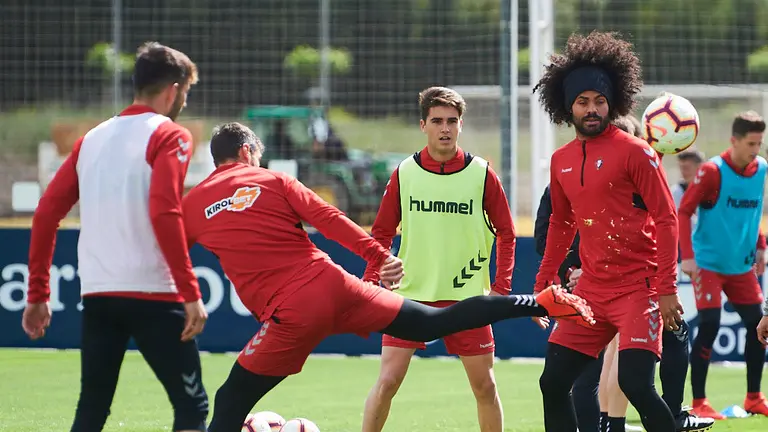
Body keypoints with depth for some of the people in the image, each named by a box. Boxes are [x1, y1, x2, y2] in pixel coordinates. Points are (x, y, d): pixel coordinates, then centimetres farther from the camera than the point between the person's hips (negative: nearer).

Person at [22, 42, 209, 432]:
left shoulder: (92, 139, 15)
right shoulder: (169, 136, -3)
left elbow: (46, 213, 11)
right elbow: (164, 214, -17)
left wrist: (37, 294, 15)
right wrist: (190, 292, -16)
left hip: (96, 294, 6)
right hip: (152, 295, -6)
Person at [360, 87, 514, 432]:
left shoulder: (481, 174, -2)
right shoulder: (404, 174, 0)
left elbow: (505, 232, 5)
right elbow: (381, 233, 6)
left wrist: (501, 287, -3)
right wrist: (370, 284, -4)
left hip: (467, 297, 0)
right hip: (411, 295, 0)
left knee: (484, 386, 4)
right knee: (387, 381, -8)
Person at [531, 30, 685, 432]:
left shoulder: (635, 152, -7)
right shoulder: (561, 161, 11)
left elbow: (666, 220, -10)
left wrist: (667, 291, -16)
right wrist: (543, 285, 21)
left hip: (638, 289, -6)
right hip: (591, 289, 6)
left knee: (636, 383, -20)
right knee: (552, 382, 3)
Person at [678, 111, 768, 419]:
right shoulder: (713, 171, -16)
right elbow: (683, 212, -15)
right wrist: (687, 256, -21)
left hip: (741, 266, 6)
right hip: (708, 264, -6)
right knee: (709, 325, -13)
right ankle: (699, 403, -5)